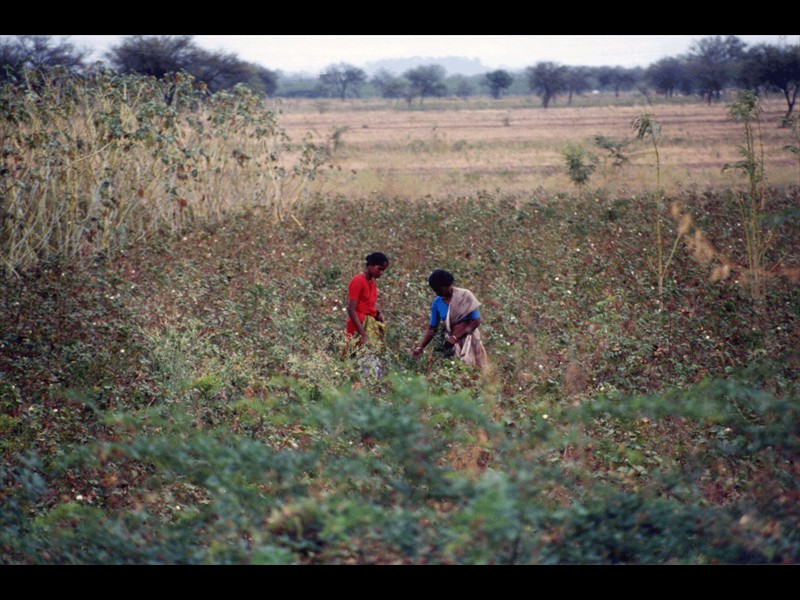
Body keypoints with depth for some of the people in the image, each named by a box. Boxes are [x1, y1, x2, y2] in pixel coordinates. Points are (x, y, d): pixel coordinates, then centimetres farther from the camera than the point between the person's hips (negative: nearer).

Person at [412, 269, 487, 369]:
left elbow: (476, 321, -9)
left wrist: (456, 337, -15)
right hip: (451, 342, 3)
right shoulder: (437, 303, 2)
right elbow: (432, 328, 6)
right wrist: (420, 347, -8)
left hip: (468, 340, -3)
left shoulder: (465, 295, -9)